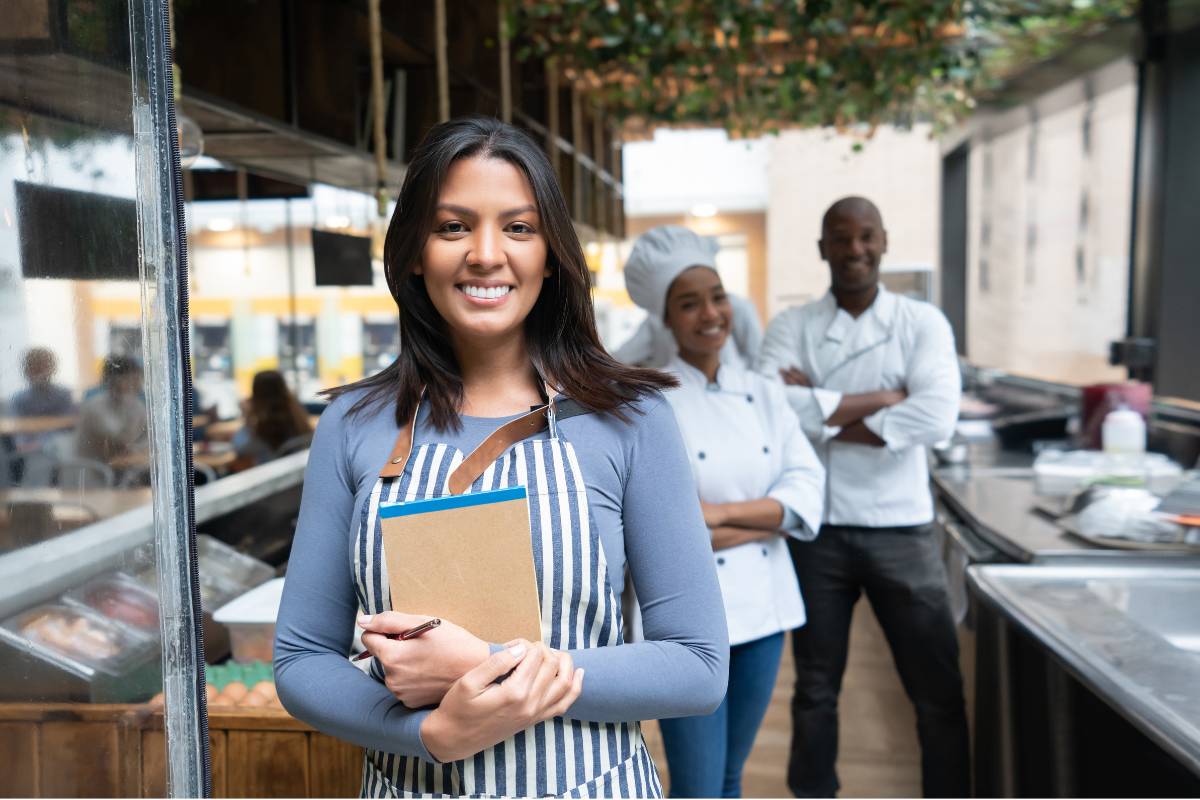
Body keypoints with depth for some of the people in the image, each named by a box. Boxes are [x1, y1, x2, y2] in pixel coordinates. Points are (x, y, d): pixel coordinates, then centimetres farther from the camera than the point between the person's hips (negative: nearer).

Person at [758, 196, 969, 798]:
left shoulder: (923, 323, 1)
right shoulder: (791, 327, 1)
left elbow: (937, 417, -15)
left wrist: (823, 413, -15)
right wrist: (883, 397, -14)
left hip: (901, 529, 0)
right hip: (817, 530, 0)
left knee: (939, 690, 9)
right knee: (816, 689, 15)